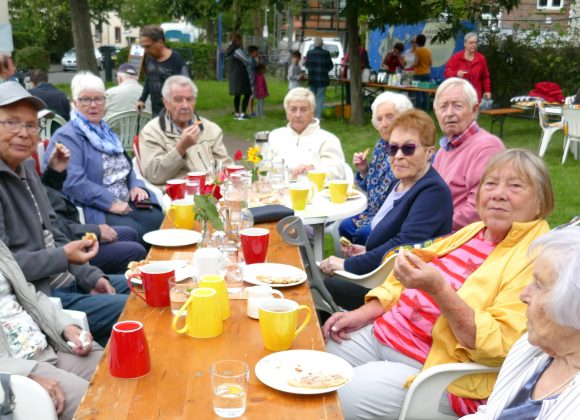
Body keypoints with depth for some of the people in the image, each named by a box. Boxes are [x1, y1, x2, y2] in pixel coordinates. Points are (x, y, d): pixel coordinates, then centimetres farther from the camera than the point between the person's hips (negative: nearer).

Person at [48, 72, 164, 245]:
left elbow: (126, 167, 26)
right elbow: (73, 181, -19)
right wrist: (110, 203, -21)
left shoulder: (105, 131, 21)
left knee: (161, 223, -16)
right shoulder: (66, 137, -6)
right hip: (93, 210, -7)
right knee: (135, 233, -28)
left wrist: (136, 186, 4)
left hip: (125, 204, 7)